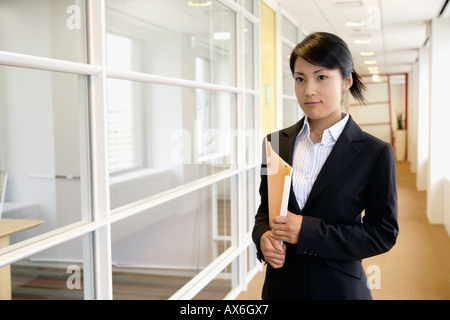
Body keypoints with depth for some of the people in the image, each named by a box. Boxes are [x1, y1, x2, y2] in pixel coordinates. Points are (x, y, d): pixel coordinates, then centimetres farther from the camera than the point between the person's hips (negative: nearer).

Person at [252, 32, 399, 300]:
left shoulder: (375, 153, -11)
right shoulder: (276, 142, 0)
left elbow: (384, 234, -10)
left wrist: (308, 231, -19)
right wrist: (263, 237, -13)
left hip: (339, 287, -3)